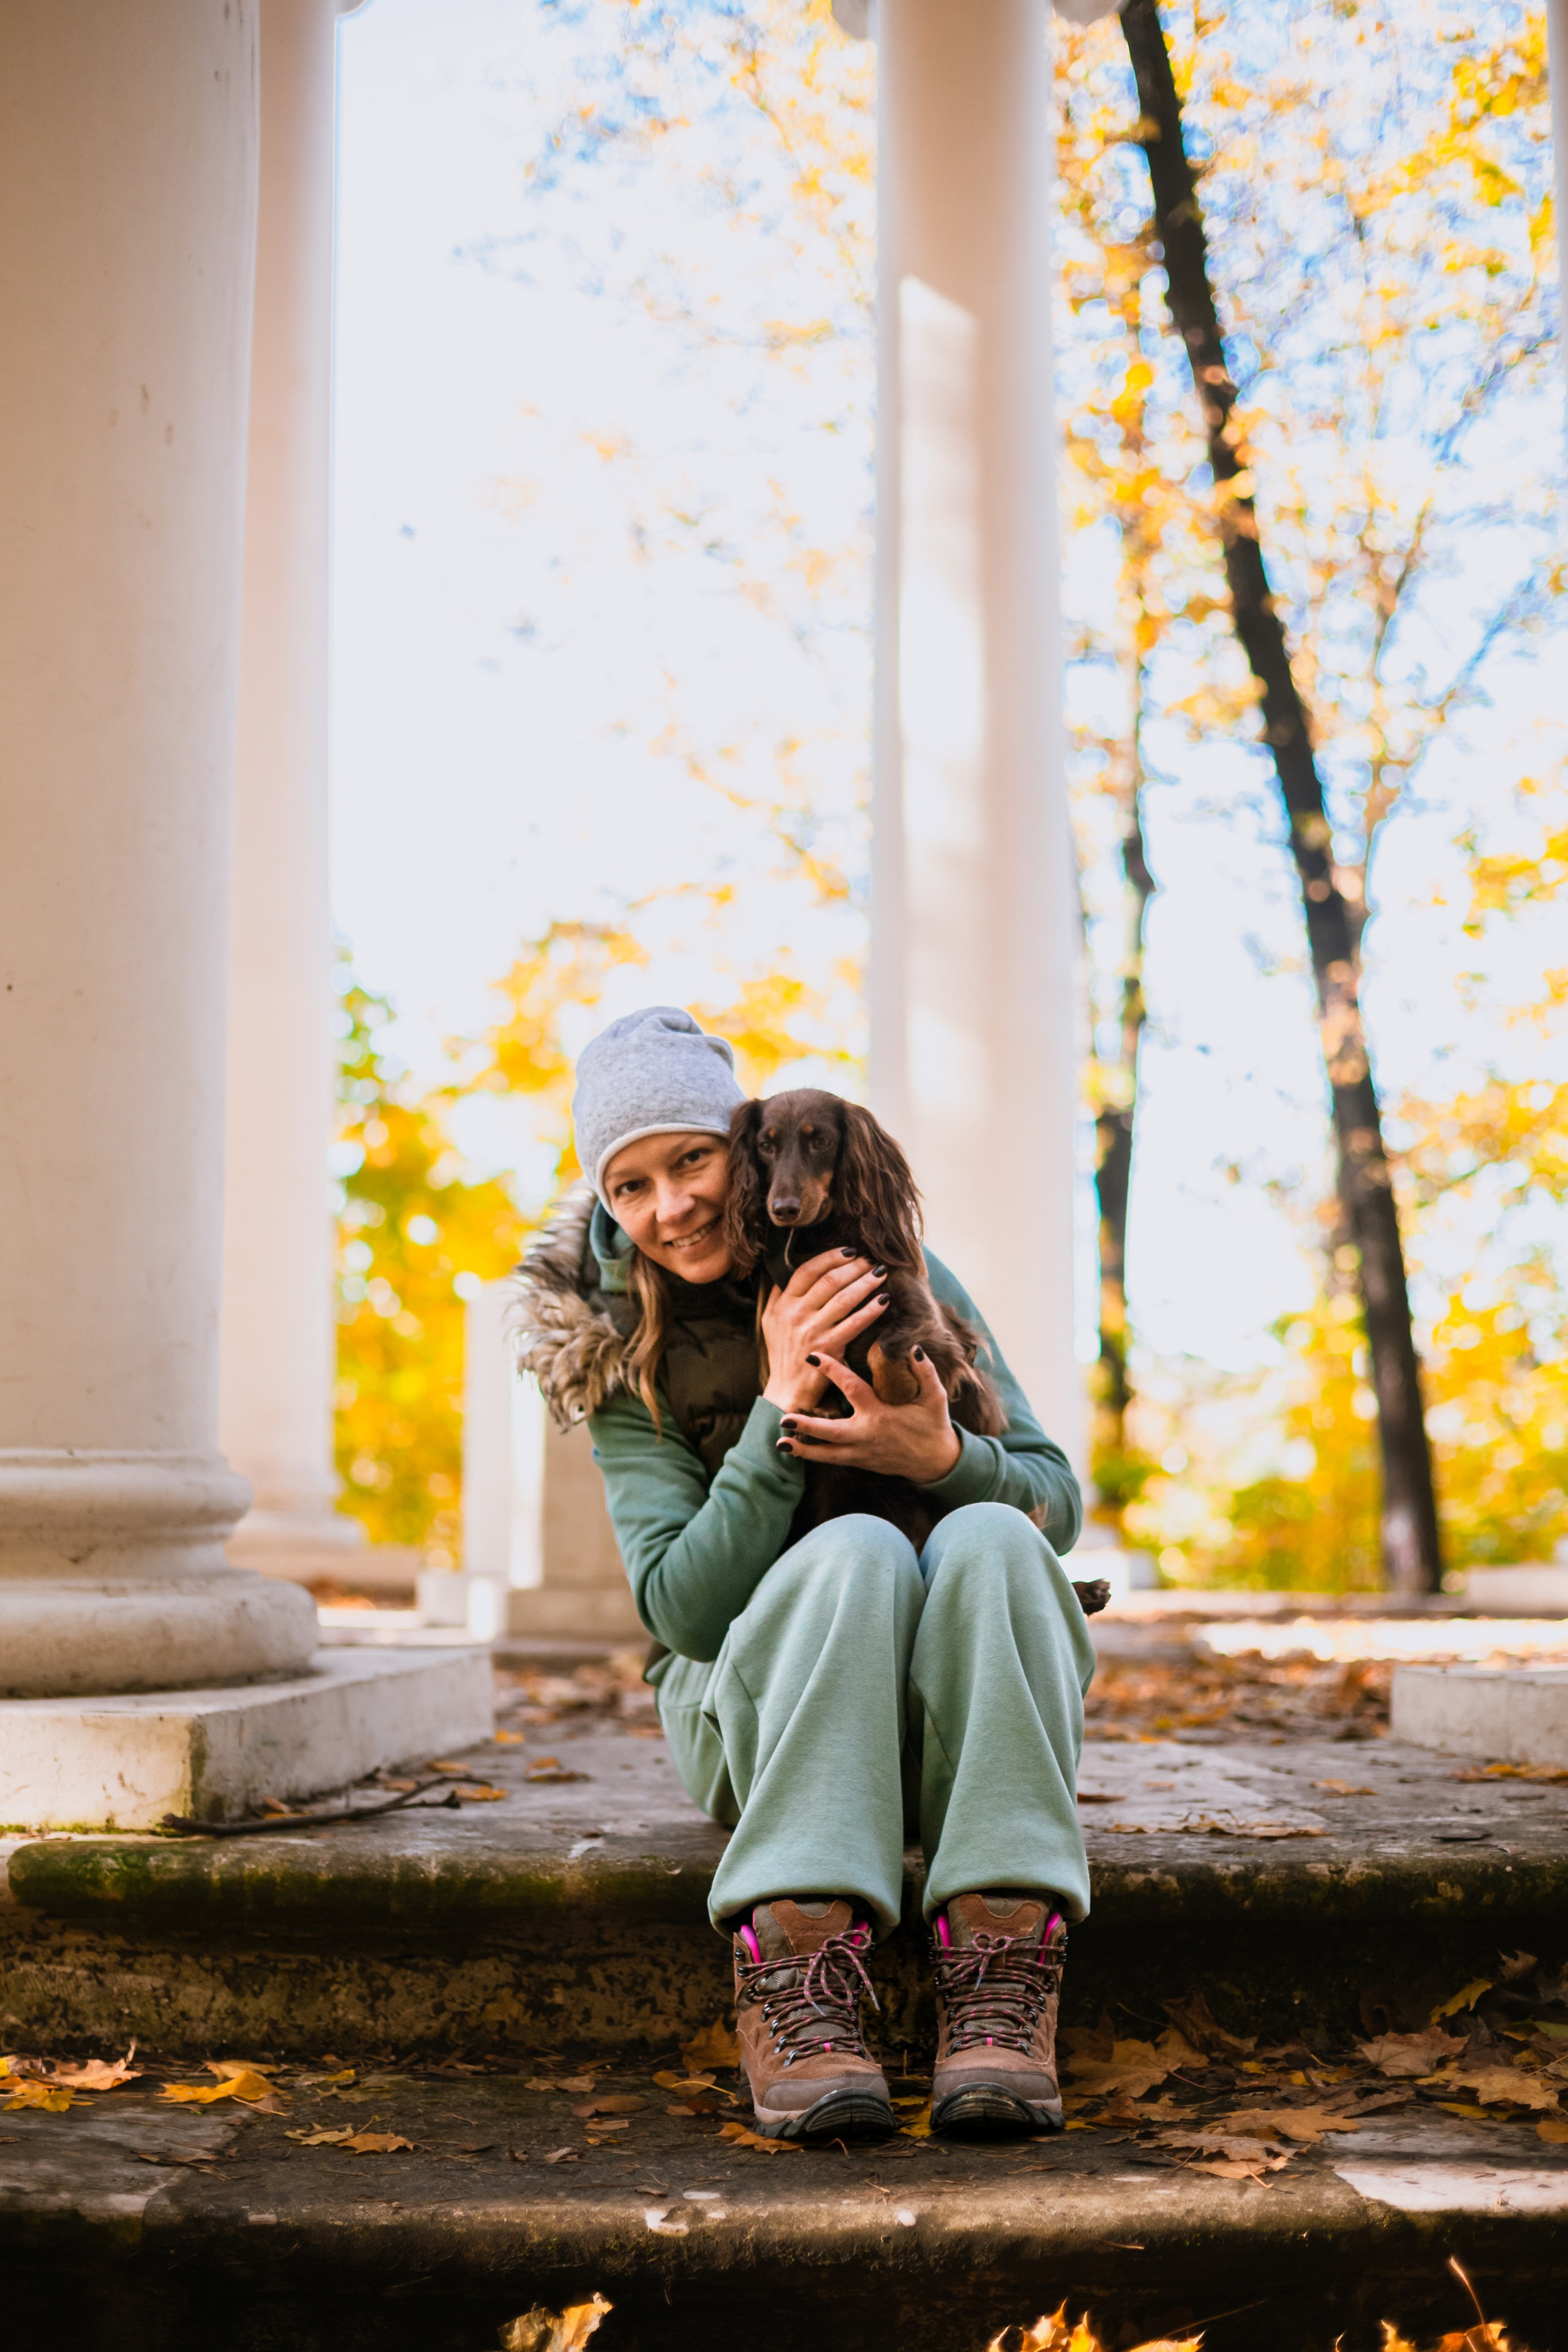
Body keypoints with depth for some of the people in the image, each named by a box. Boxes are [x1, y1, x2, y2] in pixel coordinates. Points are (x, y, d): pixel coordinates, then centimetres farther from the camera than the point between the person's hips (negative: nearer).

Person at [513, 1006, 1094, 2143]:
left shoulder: (892, 1268, 0)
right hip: (757, 1714, -1)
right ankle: (795, 1994, -39)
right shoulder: (619, 1354, -2)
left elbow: (1057, 1503, 0)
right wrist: (781, 1407, -24)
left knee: (987, 1539, -31)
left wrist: (946, 1457, -23)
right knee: (856, 1550, -32)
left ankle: (1000, 2002, -39)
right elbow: (684, 1610, -14)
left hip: (953, 1717, 2)